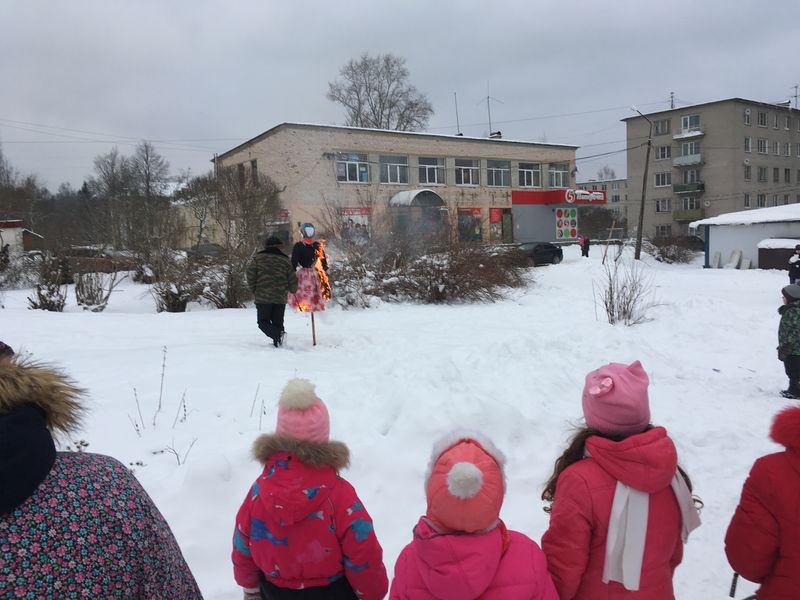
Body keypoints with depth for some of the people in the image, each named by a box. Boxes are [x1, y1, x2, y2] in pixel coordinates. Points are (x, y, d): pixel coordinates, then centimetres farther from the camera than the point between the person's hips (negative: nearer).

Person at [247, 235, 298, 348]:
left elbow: (250, 275, -4)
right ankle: (278, 343, 3)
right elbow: (293, 280, 5)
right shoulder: (285, 261, 5)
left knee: (263, 321, 5)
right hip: (281, 298, 2)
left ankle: (278, 335, -20)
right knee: (278, 322, 14)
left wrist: (254, 290, 10)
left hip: (263, 297, -2)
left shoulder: (258, 258, 1)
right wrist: (292, 290, 25)